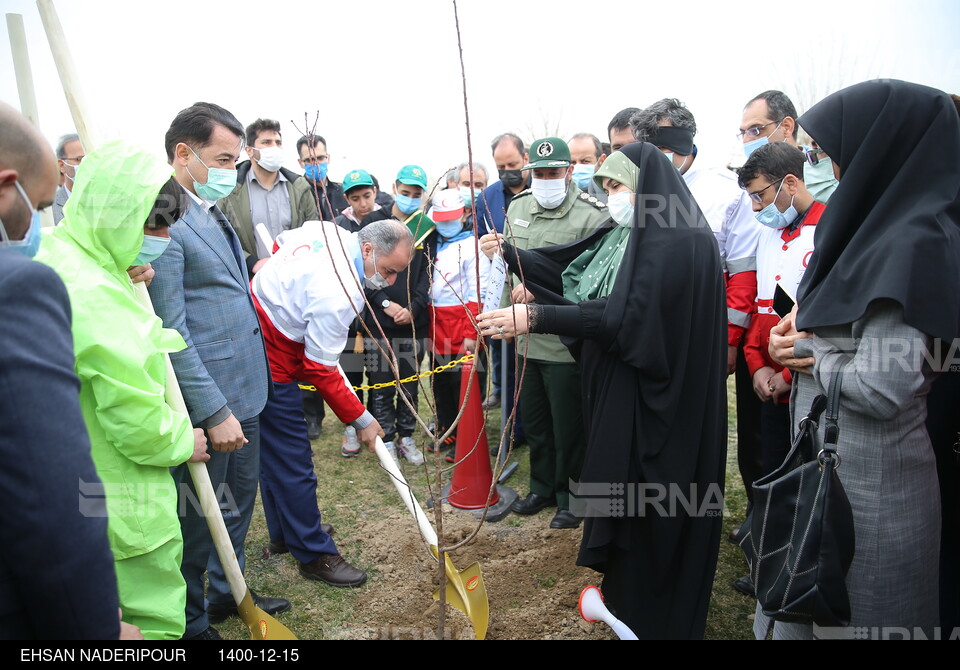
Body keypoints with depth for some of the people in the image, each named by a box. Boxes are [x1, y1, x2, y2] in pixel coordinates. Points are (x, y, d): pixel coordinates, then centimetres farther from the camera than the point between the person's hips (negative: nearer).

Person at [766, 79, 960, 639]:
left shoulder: (911, 244, -21)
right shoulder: (884, 229, 6)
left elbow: (884, 387, -27)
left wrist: (810, 355, -11)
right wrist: (805, 329, -1)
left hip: (866, 482, -8)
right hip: (829, 465, 8)